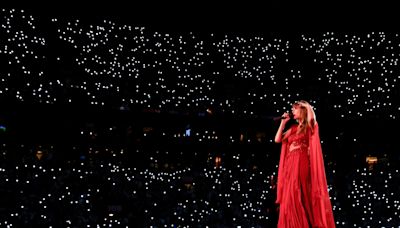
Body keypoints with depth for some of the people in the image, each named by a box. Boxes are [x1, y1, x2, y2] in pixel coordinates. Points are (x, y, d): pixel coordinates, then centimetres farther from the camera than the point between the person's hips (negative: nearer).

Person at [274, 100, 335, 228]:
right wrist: (283, 122, 17)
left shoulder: (309, 126, 3)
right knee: (289, 198, 2)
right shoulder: (293, 128, 20)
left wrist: (306, 105, -2)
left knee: (295, 197, -12)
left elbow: (310, 114, -21)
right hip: (290, 165, 6)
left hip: (301, 164, -6)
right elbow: (277, 139, 18)